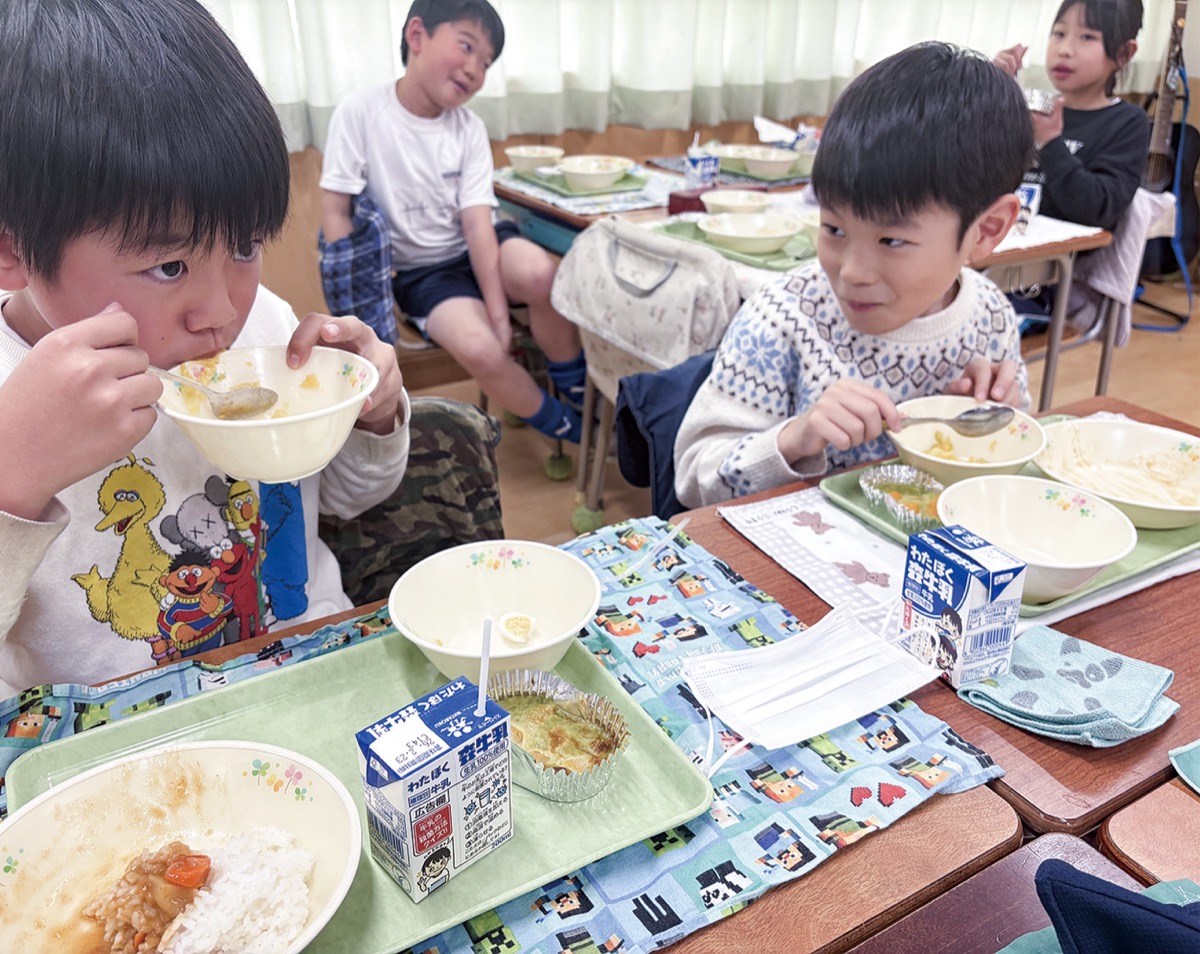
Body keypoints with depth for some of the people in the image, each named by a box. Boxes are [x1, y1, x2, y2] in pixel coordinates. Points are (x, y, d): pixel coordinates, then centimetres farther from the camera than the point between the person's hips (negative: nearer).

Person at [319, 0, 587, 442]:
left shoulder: (469, 129, -3)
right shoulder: (360, 112, -12)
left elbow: (477, 224, -11)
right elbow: (335, 210, -10)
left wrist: (498, 312, -21)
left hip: (478, 248, 2)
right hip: (422, 271, -2)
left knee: (540, 273, -32)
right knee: (479, 349, -31)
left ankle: (578, 393, -7)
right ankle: (565, 426, -3)